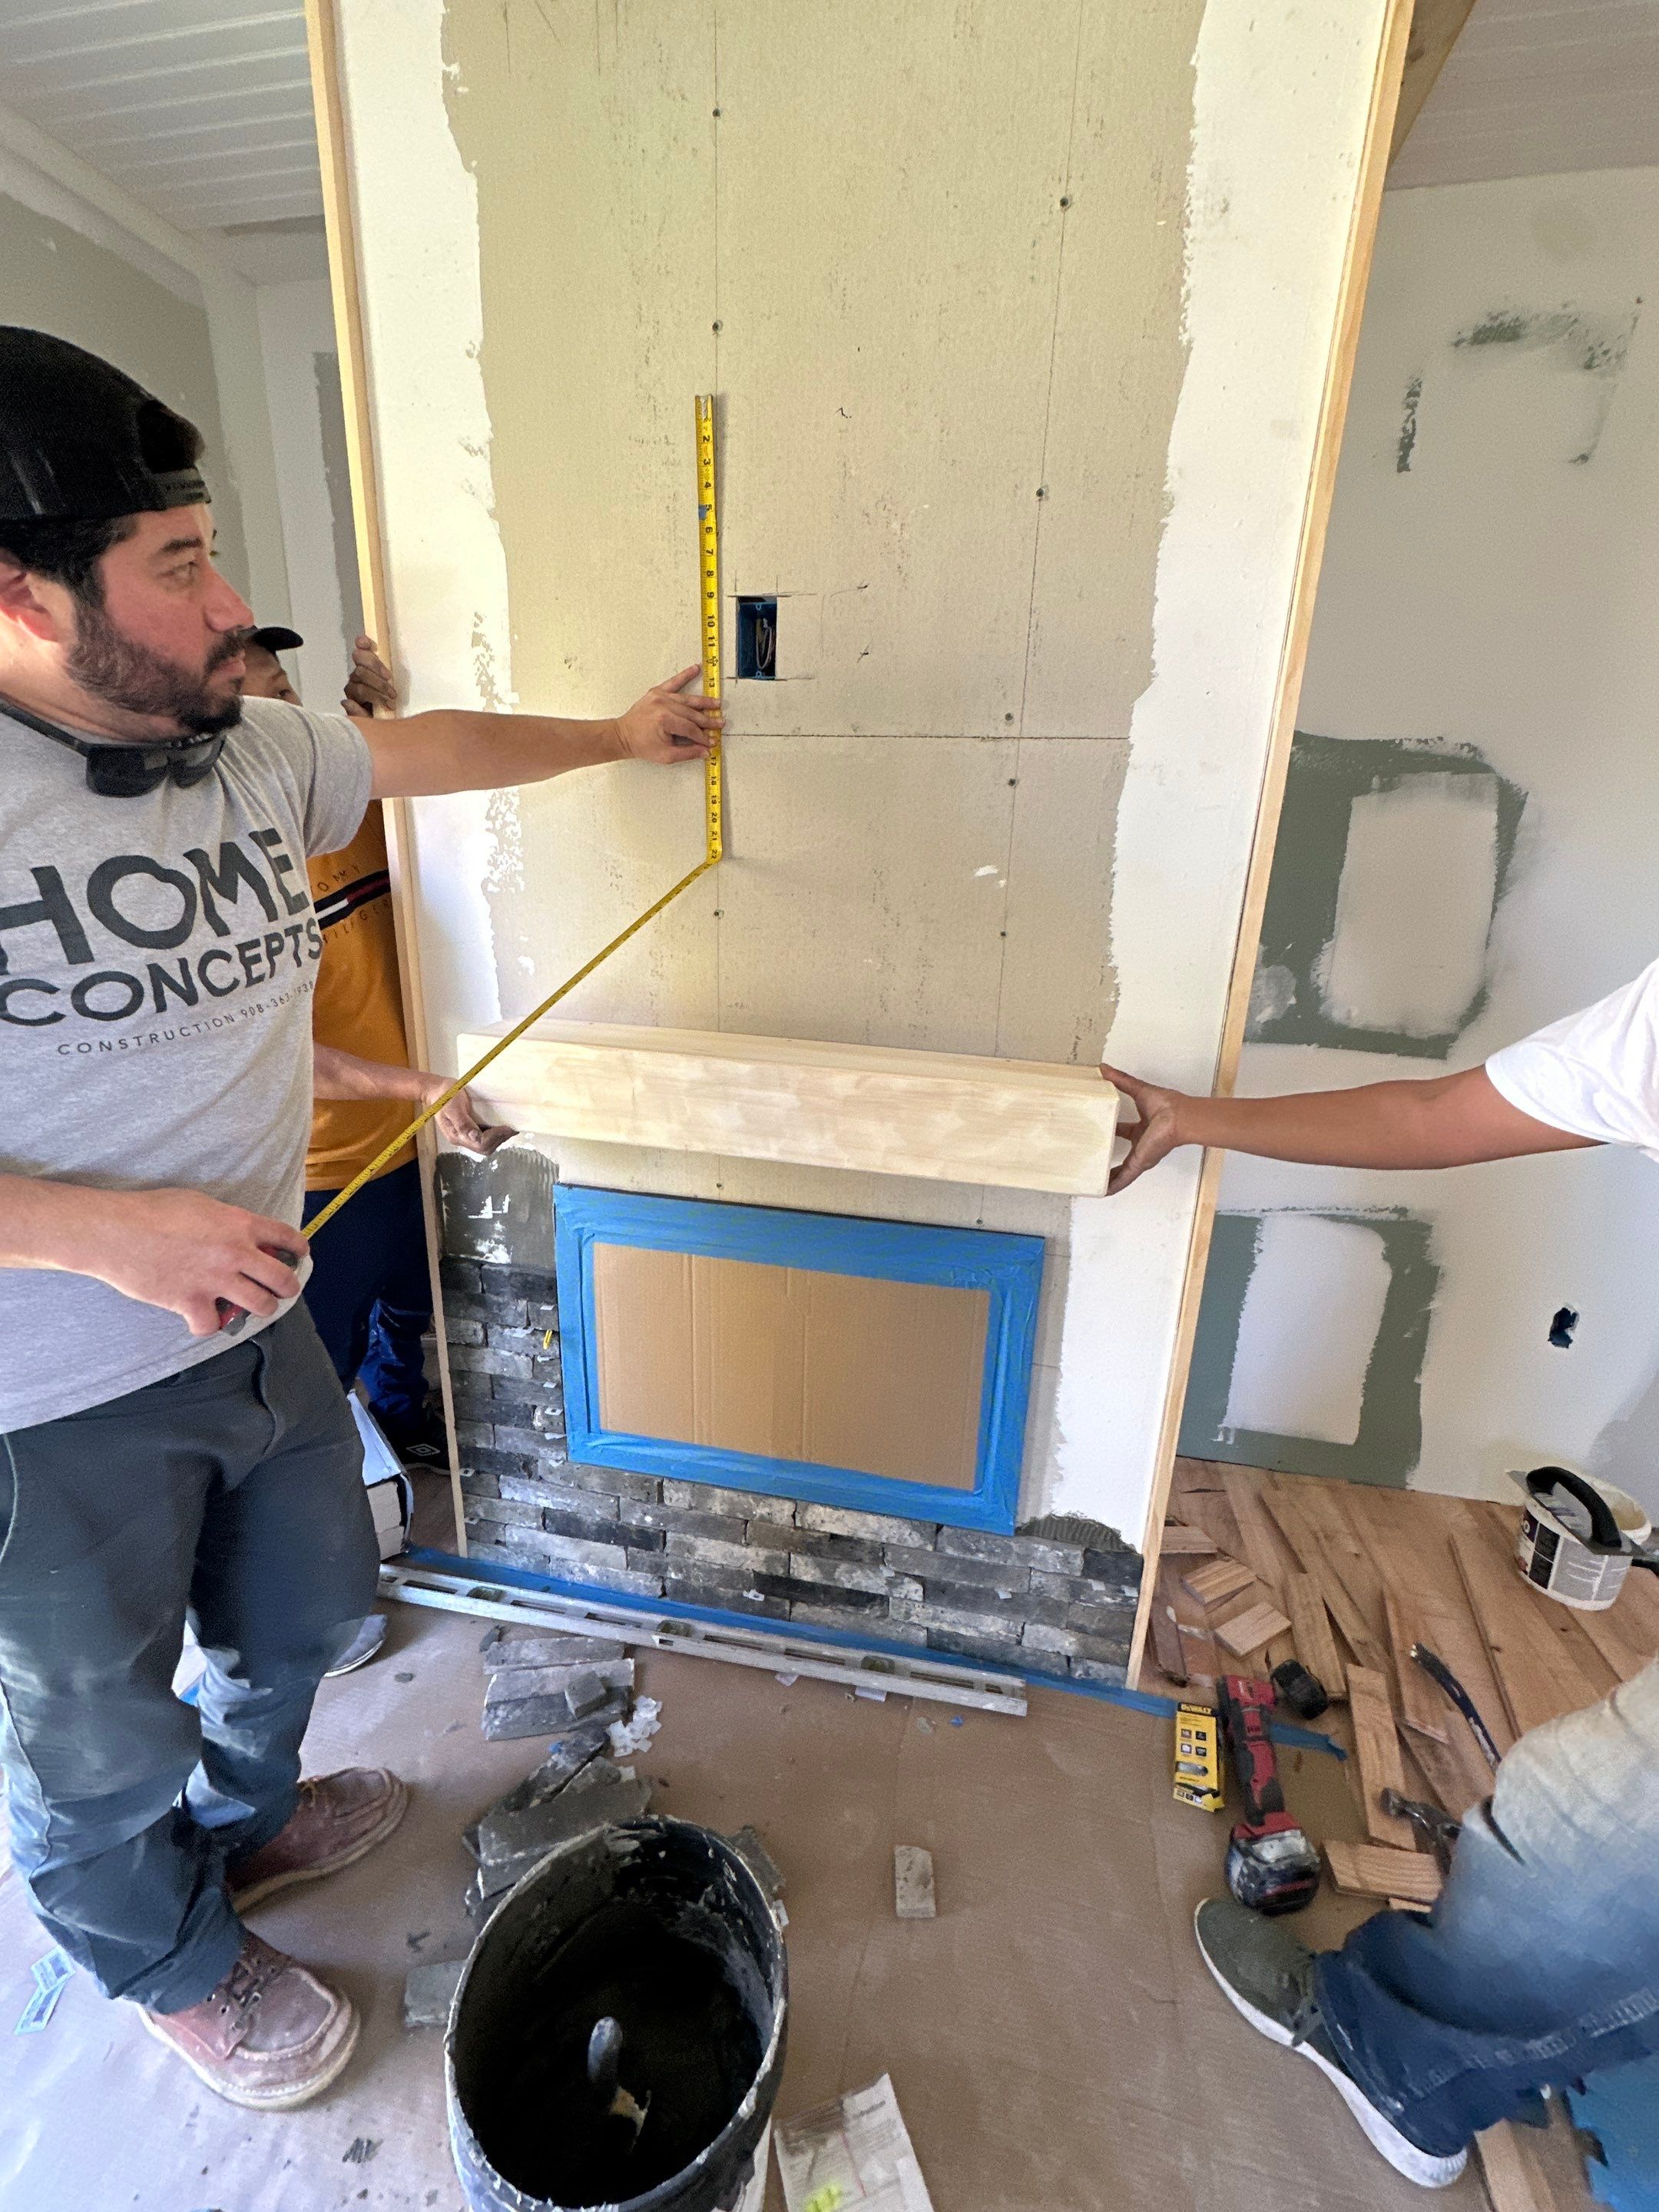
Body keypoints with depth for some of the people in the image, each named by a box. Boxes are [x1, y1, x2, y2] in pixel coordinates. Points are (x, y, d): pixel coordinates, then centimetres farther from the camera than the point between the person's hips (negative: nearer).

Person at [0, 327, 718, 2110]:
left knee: (305, 1613, 28)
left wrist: (618, 736, 24)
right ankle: (177, 1965, 54)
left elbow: (426, 750, 16)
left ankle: (248, 1820, 62)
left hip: (257, 1329, 7)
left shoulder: (258, 753, -2)